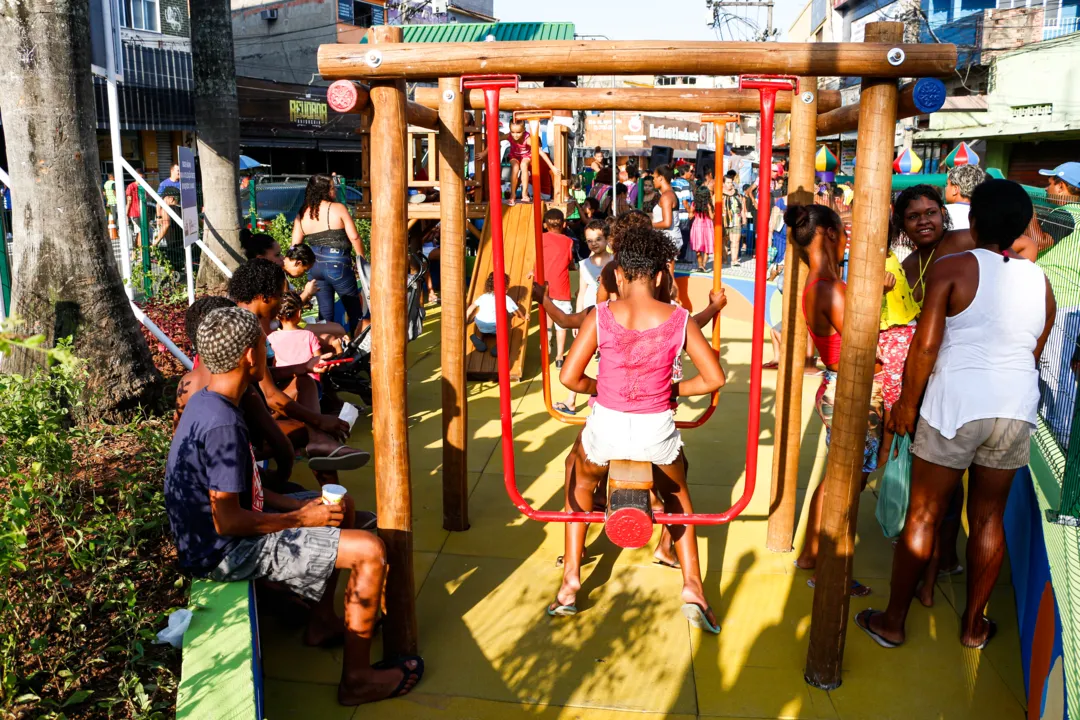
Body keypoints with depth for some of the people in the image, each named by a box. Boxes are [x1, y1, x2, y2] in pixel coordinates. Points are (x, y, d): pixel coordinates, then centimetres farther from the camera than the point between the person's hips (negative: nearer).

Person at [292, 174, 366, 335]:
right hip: (338, 266, -5)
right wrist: (361, 261, 1)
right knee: (354, 311, 7)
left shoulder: (302, 215, 4)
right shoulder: (338, 208, -9)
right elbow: (354, 237, -10)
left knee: (325, 313, 15)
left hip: (316, 267, 5)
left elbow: (294, 247, 4)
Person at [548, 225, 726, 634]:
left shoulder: (600, 317, -9)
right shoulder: (680, 320, -7)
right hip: (657, 431, 1)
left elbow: (569, 377, -9)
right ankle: (692, 587, 23)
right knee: (678, 495, 31)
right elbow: (714, 378, -3)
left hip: (606, 427, 0)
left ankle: (570, 579, 32)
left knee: (579, 483, 32)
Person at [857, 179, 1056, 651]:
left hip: (955, 403, -4)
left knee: (923, 515, 6)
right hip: (1017, 407, 5)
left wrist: (907, 402, -3)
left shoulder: (952, 269, -7)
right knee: (988, 517, 16)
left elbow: (925, 346, -13)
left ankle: (893, 622, 17)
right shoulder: (1040, 282, 7)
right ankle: (974, 625, 29)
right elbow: (1034, 355, 13)